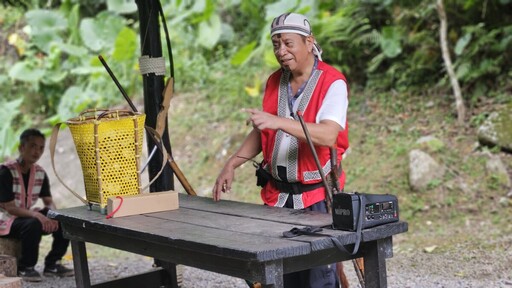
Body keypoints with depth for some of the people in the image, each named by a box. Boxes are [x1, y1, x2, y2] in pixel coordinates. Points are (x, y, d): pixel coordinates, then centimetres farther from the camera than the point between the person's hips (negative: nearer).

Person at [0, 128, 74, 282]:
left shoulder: (40, 173, 1)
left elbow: (49, 202, 5)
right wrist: (36, 215, -36)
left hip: (29, 216, 6)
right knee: (33, 224, -37)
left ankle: (52, 264, 1)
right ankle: (25, 268, -15)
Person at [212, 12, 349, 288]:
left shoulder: (333, 83, -13)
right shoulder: (274, 82, 7)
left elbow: (328, 135, -28)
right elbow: (261, 131, 17)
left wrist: (279, 121, -37)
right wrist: (231, 165, 7)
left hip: (317, 195, -6)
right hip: (277, 193, 6)